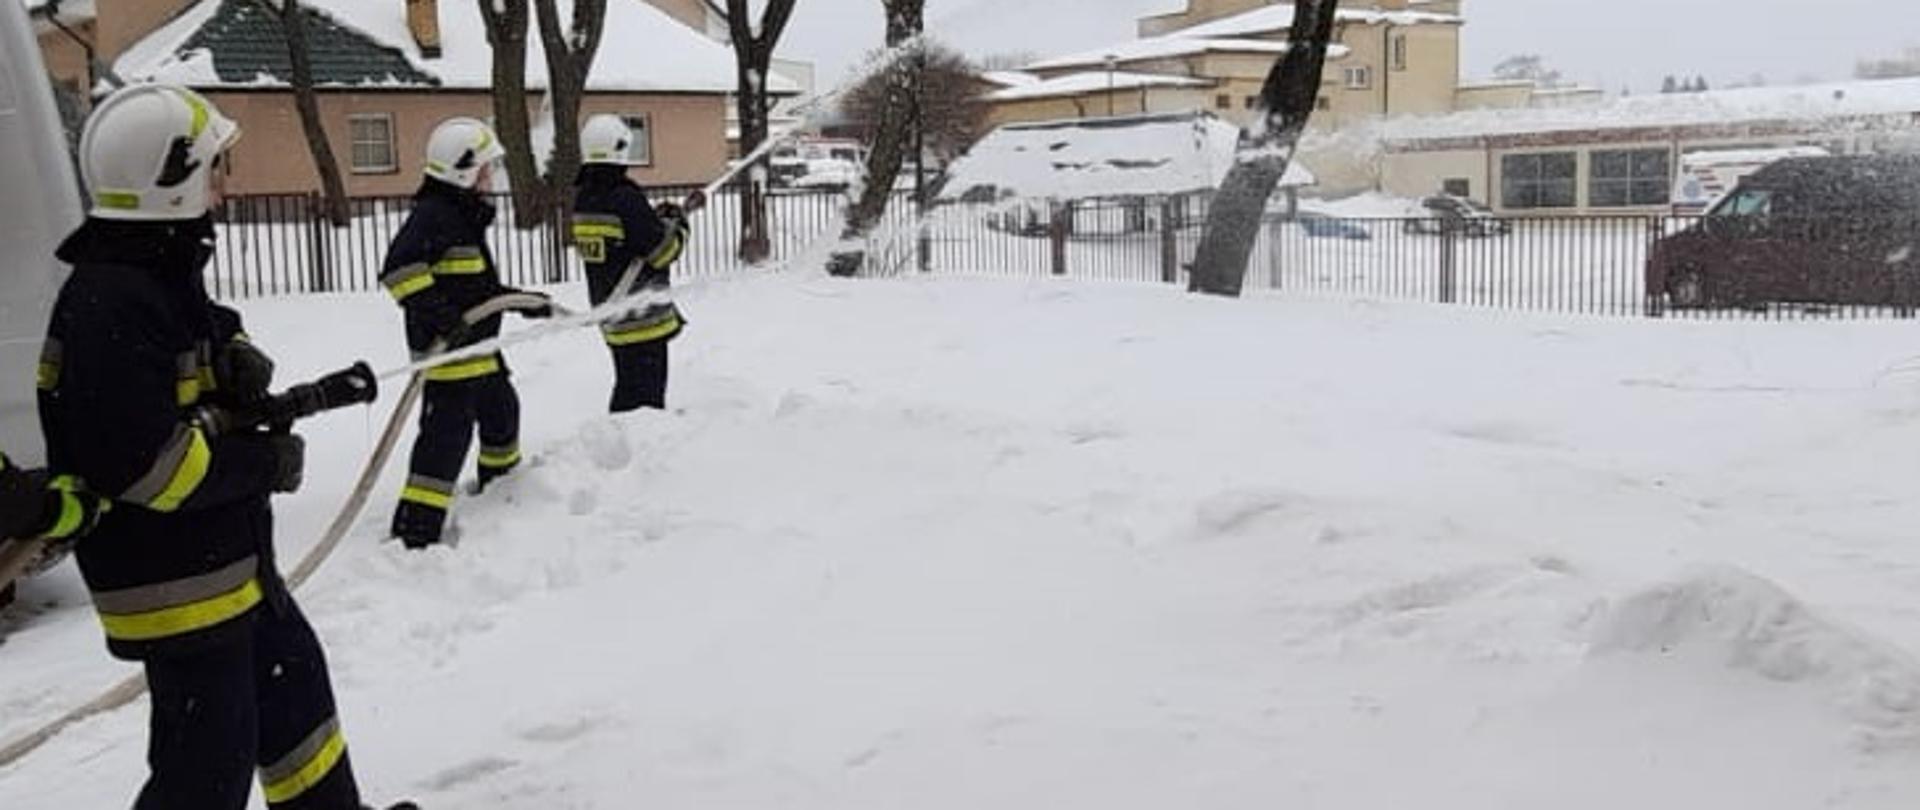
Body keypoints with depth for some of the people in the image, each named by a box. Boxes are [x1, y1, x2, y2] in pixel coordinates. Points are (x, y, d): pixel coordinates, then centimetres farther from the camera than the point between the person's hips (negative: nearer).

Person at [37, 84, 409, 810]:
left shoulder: (164, 274, 7)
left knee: (293, 680, 24)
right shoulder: (111, 305, -25)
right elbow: (141, 463, -30)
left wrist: (240, 369, -5)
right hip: (171, 578, -10)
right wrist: (267, 463, -18)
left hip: (224, 556, 10)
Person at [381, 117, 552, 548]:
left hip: (476, 344, 11)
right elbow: (400, 271, -28)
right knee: (448, 432, -14)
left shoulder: (465, 215, 17)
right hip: (447, 349, -11)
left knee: (501, 407, 27)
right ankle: (414, 531, -13)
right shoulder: (432, 215, -16)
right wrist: (440, 317, -33)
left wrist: (525, 302, 27)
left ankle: (501, 481, 52)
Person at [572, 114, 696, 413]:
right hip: (641, 315, -9)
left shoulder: (583, 200, 7)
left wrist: (658, 218, 11)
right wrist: (677, 223, 1)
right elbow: (663, 252, -17)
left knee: (629, 384, 20)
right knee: (642, 391, -4)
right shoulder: (625, 198, -20)